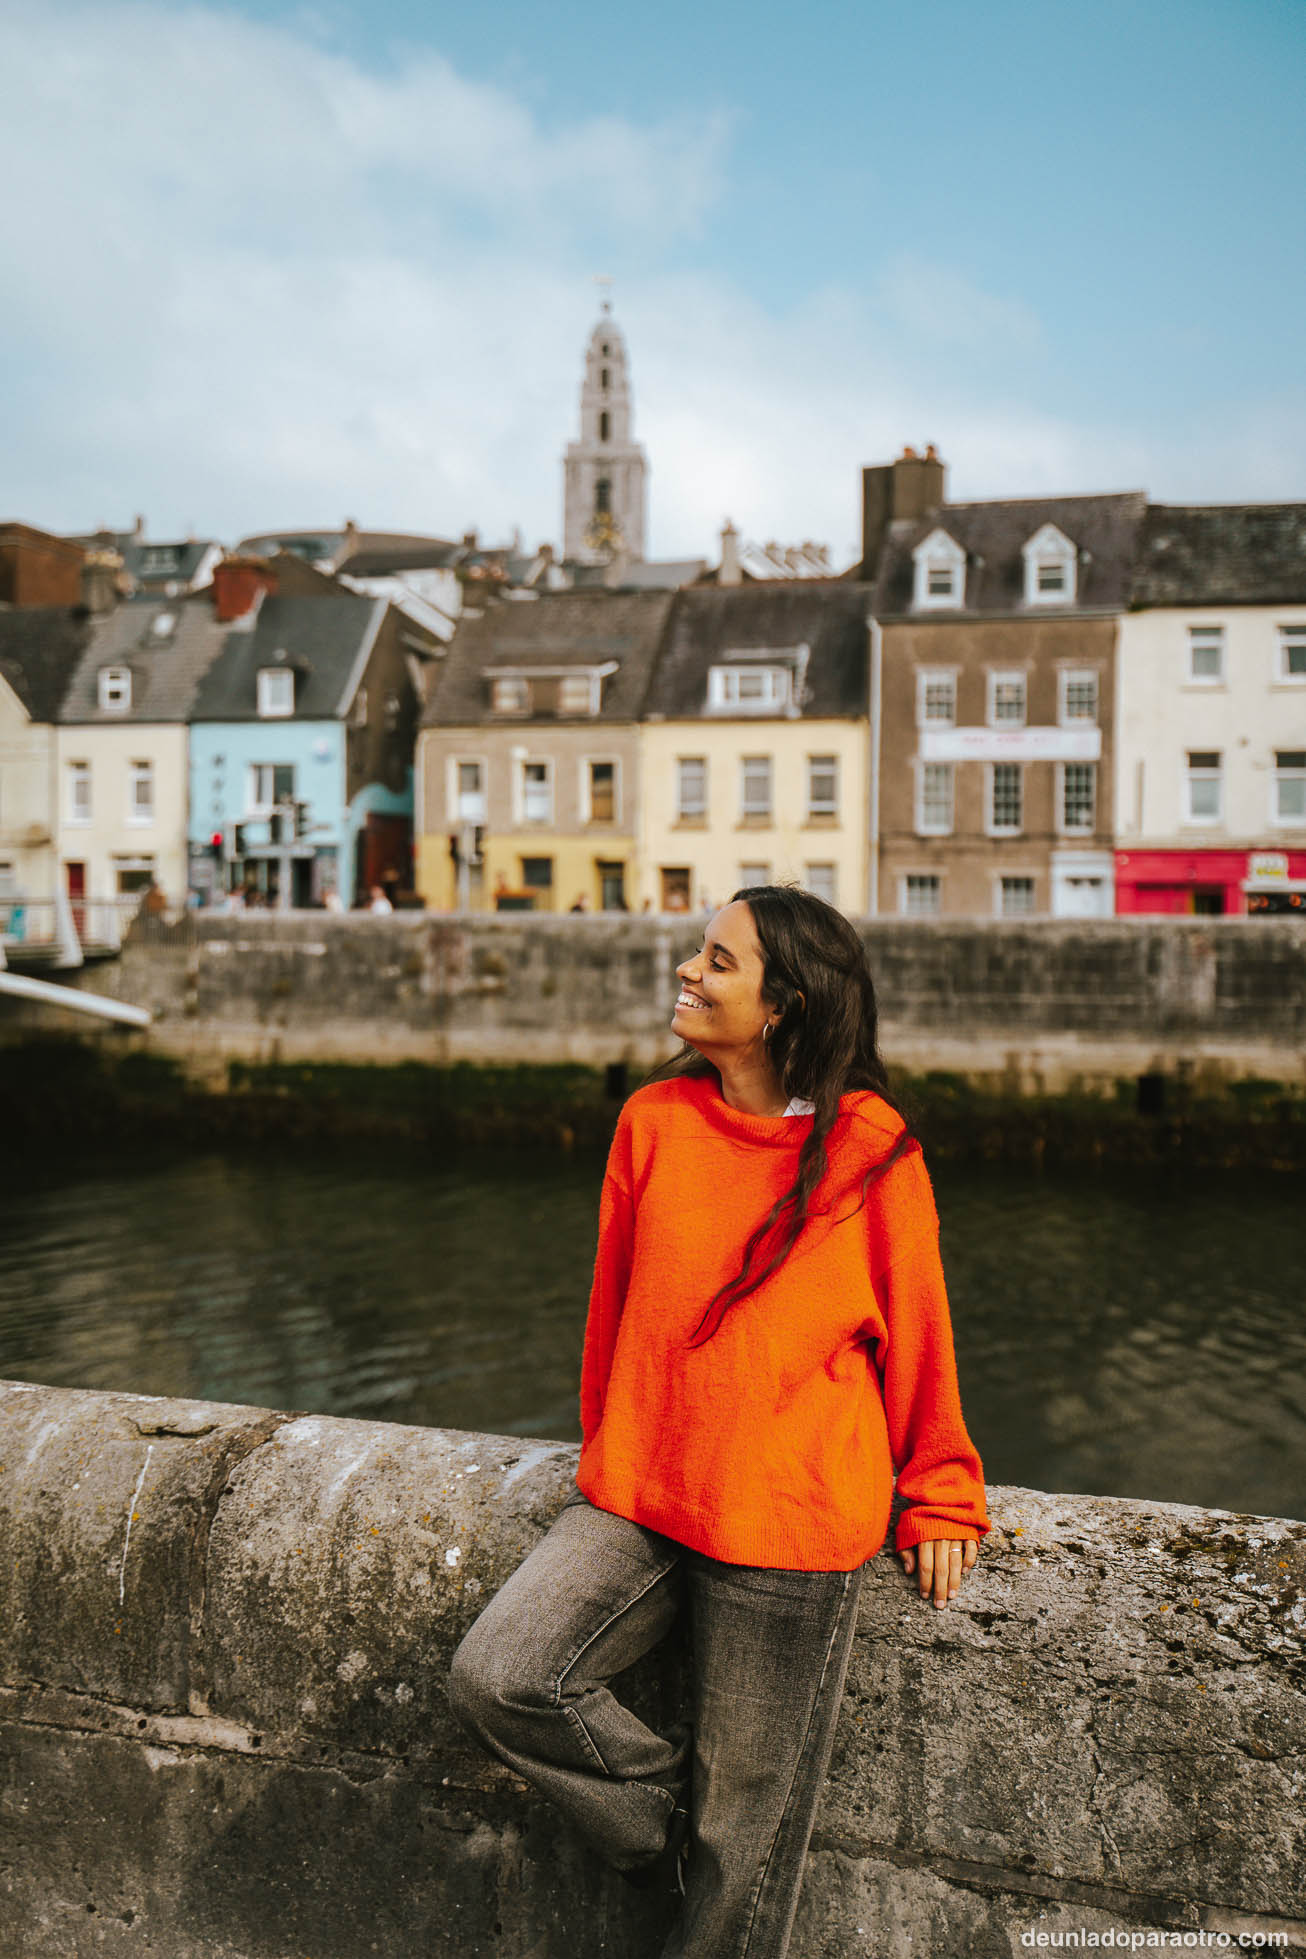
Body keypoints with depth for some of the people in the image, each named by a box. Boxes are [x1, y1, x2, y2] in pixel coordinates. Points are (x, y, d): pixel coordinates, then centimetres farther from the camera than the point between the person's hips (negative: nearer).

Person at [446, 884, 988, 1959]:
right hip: (637, 1500, 4)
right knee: (499, 1679, -13)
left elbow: (915, 1325, 0)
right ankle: (681, 1822, 12)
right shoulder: (653, 1121, 1)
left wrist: (938, 1500, 8)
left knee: (747, 1821, 6)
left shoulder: (872, 1151, -10)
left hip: (792, 1527, -3)